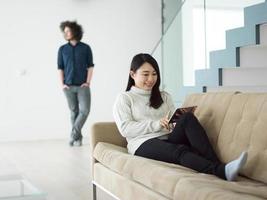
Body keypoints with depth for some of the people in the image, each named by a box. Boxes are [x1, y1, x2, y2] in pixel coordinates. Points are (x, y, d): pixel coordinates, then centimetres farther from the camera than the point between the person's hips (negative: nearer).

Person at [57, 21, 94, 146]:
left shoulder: (85, 48, 1)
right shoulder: (62, 49, 6)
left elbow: (90, 66, 2)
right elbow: (60, 68, 8)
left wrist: (88, 82, -6)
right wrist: (62, 84, 0)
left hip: (82, 86, -1)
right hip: (69, 86, 1)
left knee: (84, 110, -11)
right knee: (74, 111, 5)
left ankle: (74, 134, 1)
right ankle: (78, 137, 14)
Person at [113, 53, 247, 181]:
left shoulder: (164, 97, 27)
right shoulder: (124, 99, 12)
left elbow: (174, 120, 17)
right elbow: (125, 128, -3)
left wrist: (176, 122, -9)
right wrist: (157, 124, -14)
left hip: (169, 140, 4)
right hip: (144, 144, -4)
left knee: (188, 118, -27)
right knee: (180, 151, -36)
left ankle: (217, 164, -40)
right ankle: (223, 172, -59)